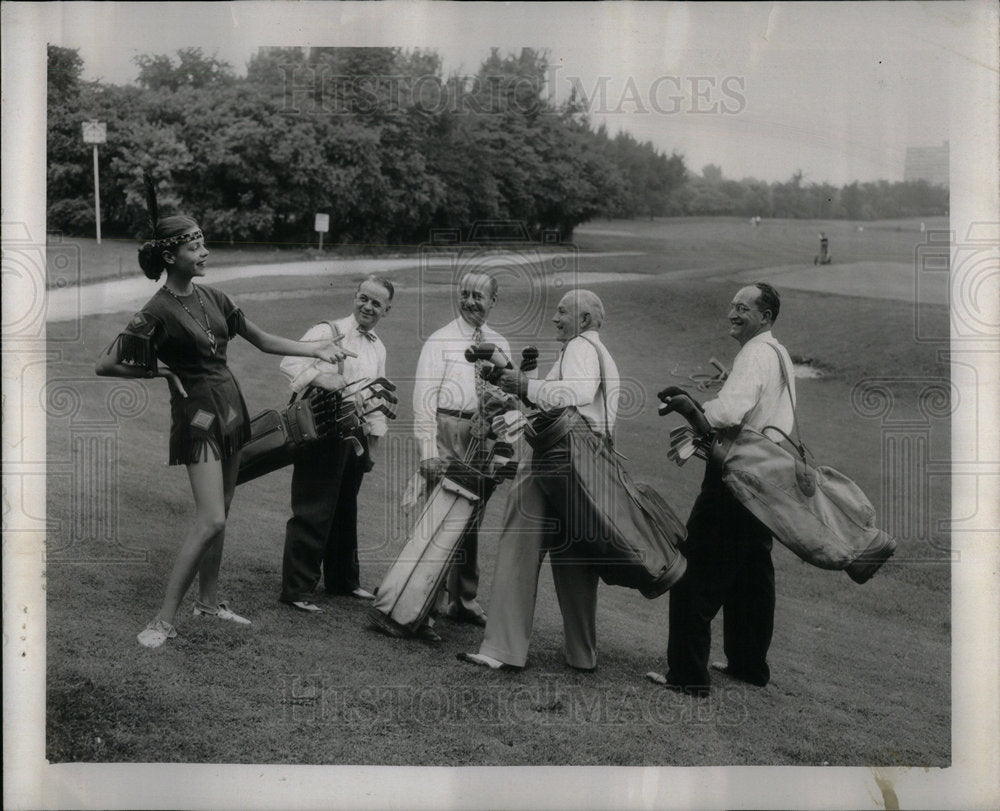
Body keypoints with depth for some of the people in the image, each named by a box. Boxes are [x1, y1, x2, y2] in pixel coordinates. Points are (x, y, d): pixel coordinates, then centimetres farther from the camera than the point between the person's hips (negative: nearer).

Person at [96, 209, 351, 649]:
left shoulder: (212, 298, 7)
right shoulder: (157, 313, -13)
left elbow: (264, 341, 12)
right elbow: (106, 365, -12)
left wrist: (313, 348, 2)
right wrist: (160, 369, -9)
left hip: (230, 403, 7)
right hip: (198, 412, -7)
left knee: (218, 514, 14)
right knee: (210, 520, -14)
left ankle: (208, 600, 28)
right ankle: (164, 620, -6)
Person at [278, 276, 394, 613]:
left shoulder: (379, 348, 15)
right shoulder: (328, 332, -7)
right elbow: (291, 362, -21)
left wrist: (372, 444, 20)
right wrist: (327, 380, -32)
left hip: (356, 434, 7)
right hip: (323, 432, -7)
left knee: (345, 510, 19)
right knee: (313, 512, -6)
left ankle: (343, 579, 33)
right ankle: (296, 589, 1)